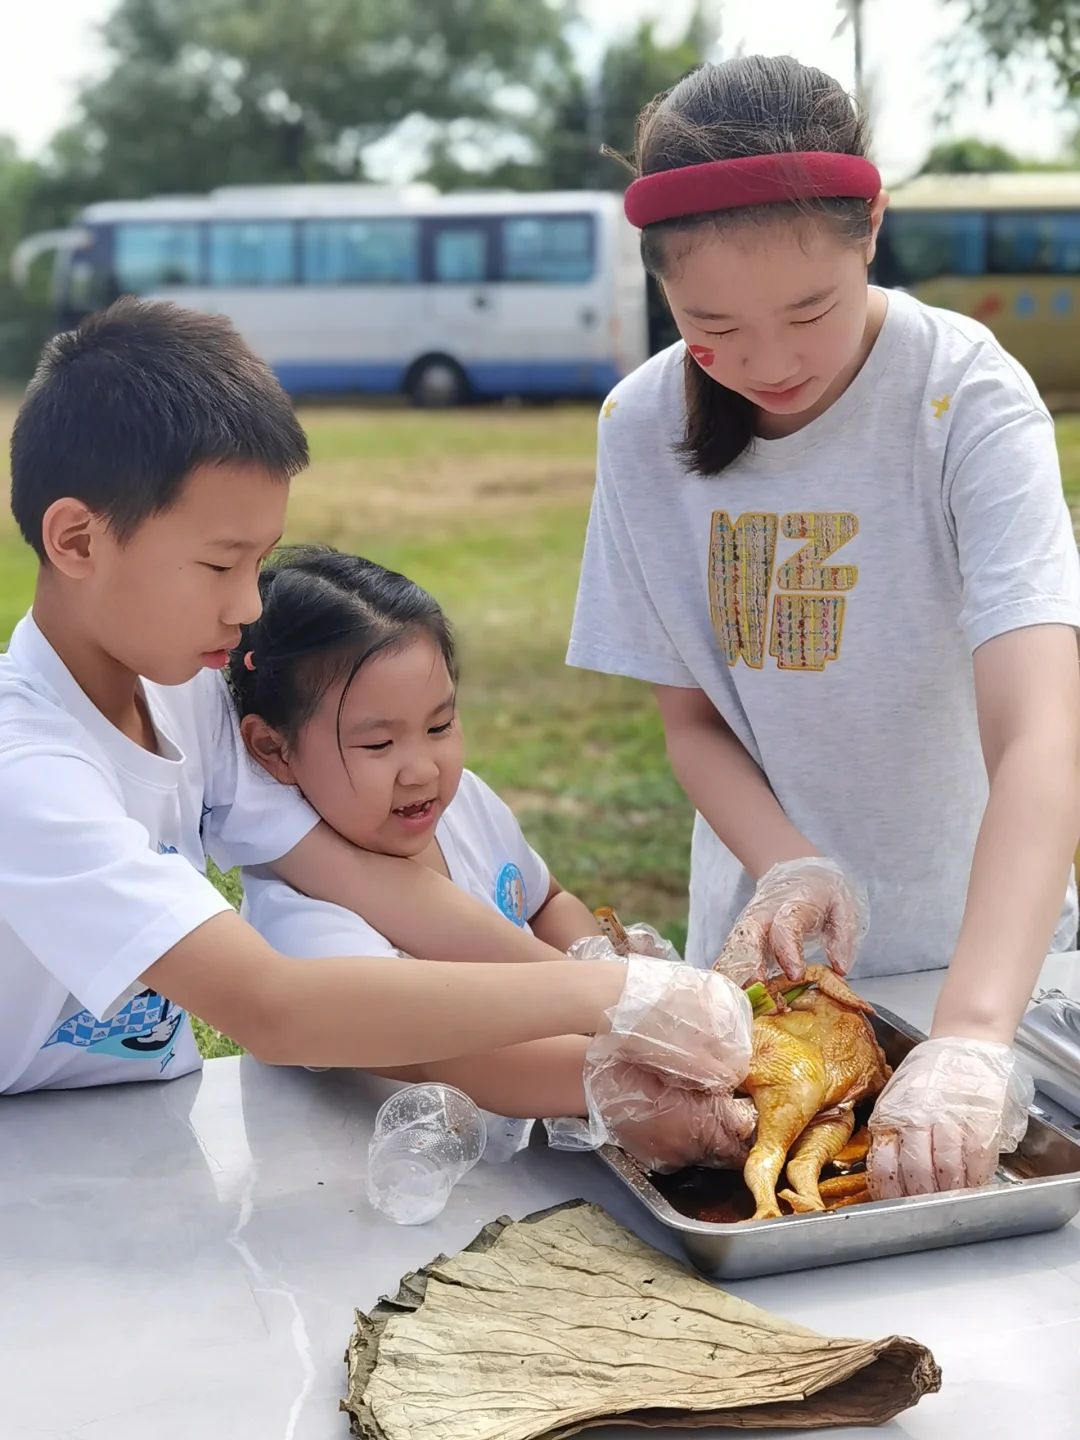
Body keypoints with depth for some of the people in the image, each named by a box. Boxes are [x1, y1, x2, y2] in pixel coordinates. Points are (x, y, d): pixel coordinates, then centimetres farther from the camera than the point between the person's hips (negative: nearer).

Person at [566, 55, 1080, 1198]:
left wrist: (969, 1038, -48)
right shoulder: (645, 425, -11)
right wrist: (791, 867, -24)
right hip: (769, 944, 2)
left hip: (979, 942, -2)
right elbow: (690, 716, -3)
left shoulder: (969, 398, -23)